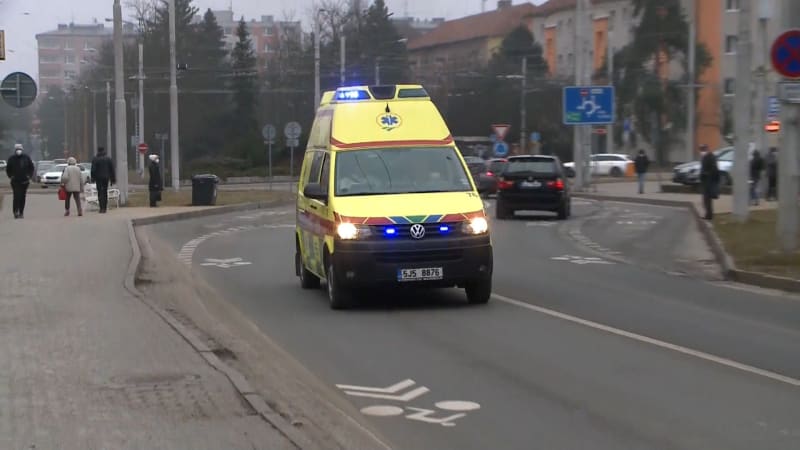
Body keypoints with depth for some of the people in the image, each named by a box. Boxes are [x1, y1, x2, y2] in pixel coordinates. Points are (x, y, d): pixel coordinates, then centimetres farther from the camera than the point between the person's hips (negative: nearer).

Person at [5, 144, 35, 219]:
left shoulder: (26, 158, 3)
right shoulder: (11, 159, 0)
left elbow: (32, 168, 13)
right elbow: (8, 169, 11)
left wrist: (29, 176, 4)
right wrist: (10, 176, 3)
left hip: (24, 181, 2)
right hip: (15, 181, -2)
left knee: (22, 197, 6)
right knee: (16, 196, -14)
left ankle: (21, 213, 14)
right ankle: (16, 212, -14)